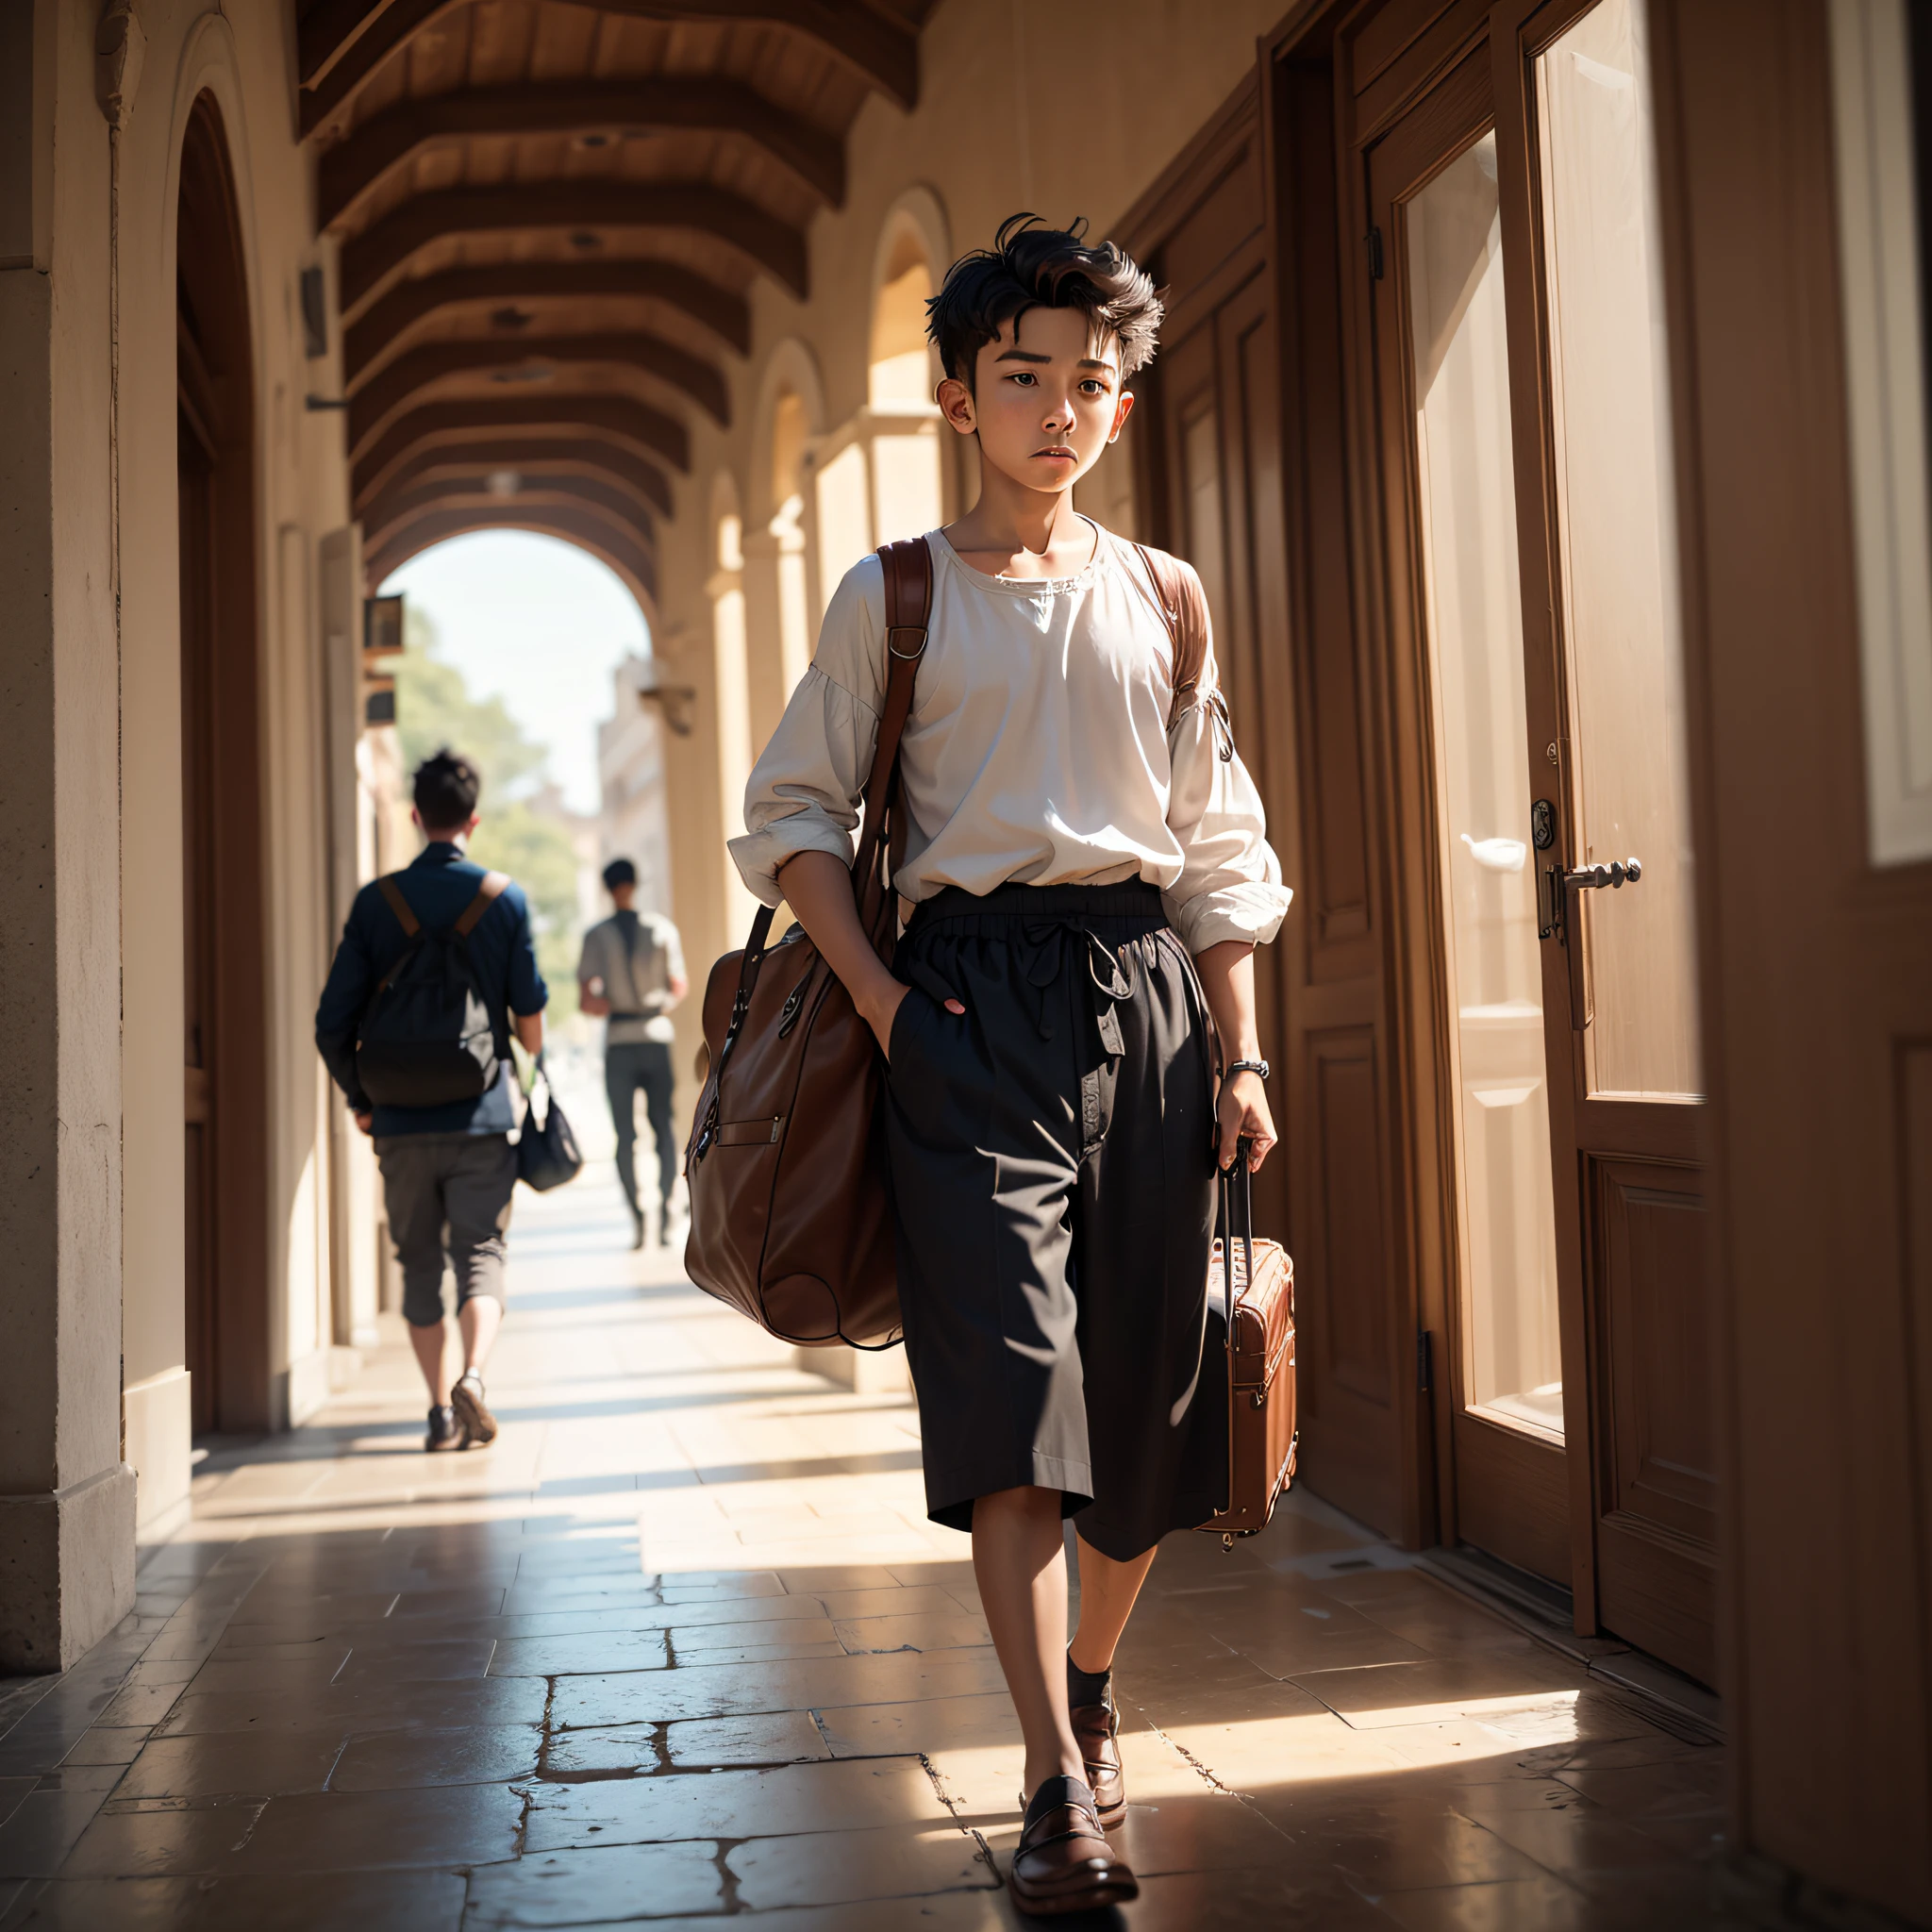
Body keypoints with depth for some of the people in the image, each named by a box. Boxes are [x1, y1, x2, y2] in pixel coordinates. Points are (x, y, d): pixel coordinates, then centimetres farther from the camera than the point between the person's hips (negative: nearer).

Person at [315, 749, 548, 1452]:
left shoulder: (376, 900, 0)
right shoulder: (505, 897, -1)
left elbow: (333, 1023, -2)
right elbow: (530, 1012, 2)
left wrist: (359, 1098, 13)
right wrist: (531, 1056, 25)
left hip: (402, 1119, 1)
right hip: (482, 1112, -1)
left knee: (420, 1263, 11)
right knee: (480, 1255, 4)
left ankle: (441, 1408, 8)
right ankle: (473, 1375, -19)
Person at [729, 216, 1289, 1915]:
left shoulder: (1159, 599, 14)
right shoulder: (893, 597, 7)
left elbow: (1222, 847, 14)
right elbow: (795, 810, 8)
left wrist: (1241, 1057, 7)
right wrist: (879, 995, -5)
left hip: (1148, 982, 3)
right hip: (974, 991, -3)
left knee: (1152, 1386, 5)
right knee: (1010, 1379, -14)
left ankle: (1093, 1695, 29)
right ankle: (1061, 1791, -12)